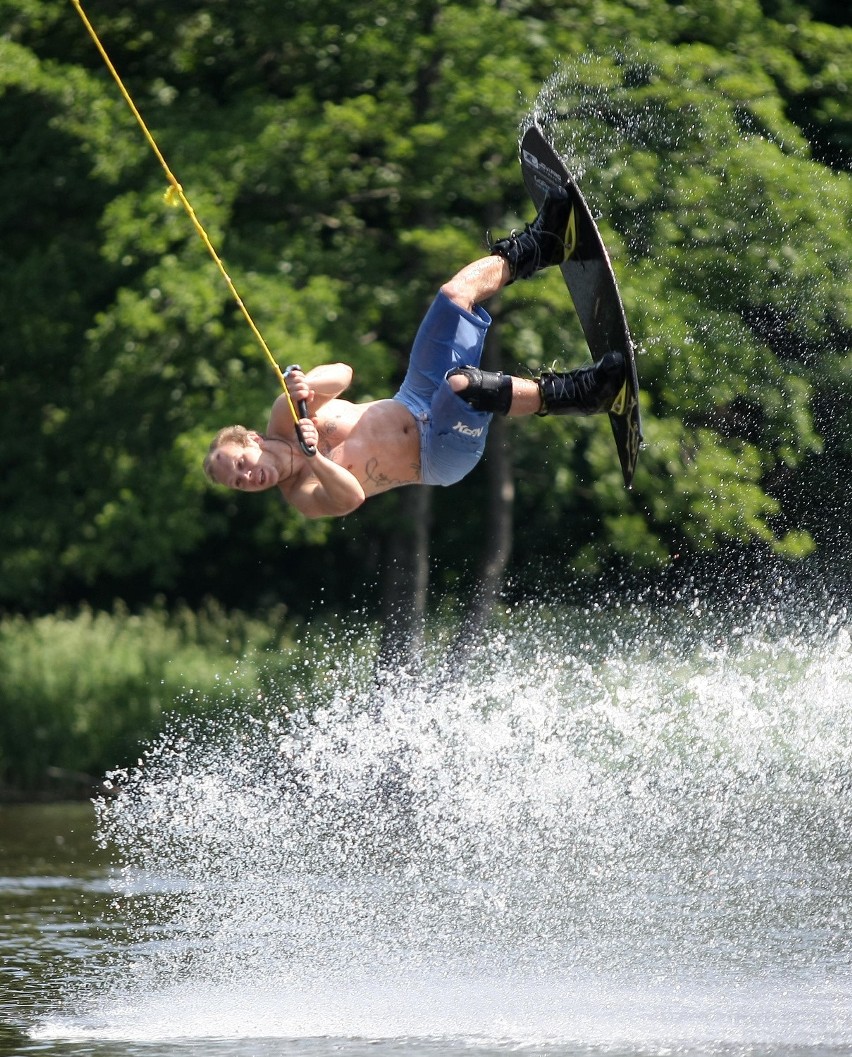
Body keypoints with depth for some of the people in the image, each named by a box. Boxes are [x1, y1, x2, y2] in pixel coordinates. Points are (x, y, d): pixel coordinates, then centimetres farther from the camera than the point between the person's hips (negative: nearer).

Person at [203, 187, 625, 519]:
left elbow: (341, 373, -8)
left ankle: (539, 246, 21)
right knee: (460, 384, -39)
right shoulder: (302, 497, -19)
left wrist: (303, 386, -30)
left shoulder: (284, 422, -2)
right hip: (441, 456, -7)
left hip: (417, 403, 7)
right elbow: (350, 497, -37)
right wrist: (314, 460, -53)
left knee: (455, 295, 1)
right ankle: (575, 393, -25)